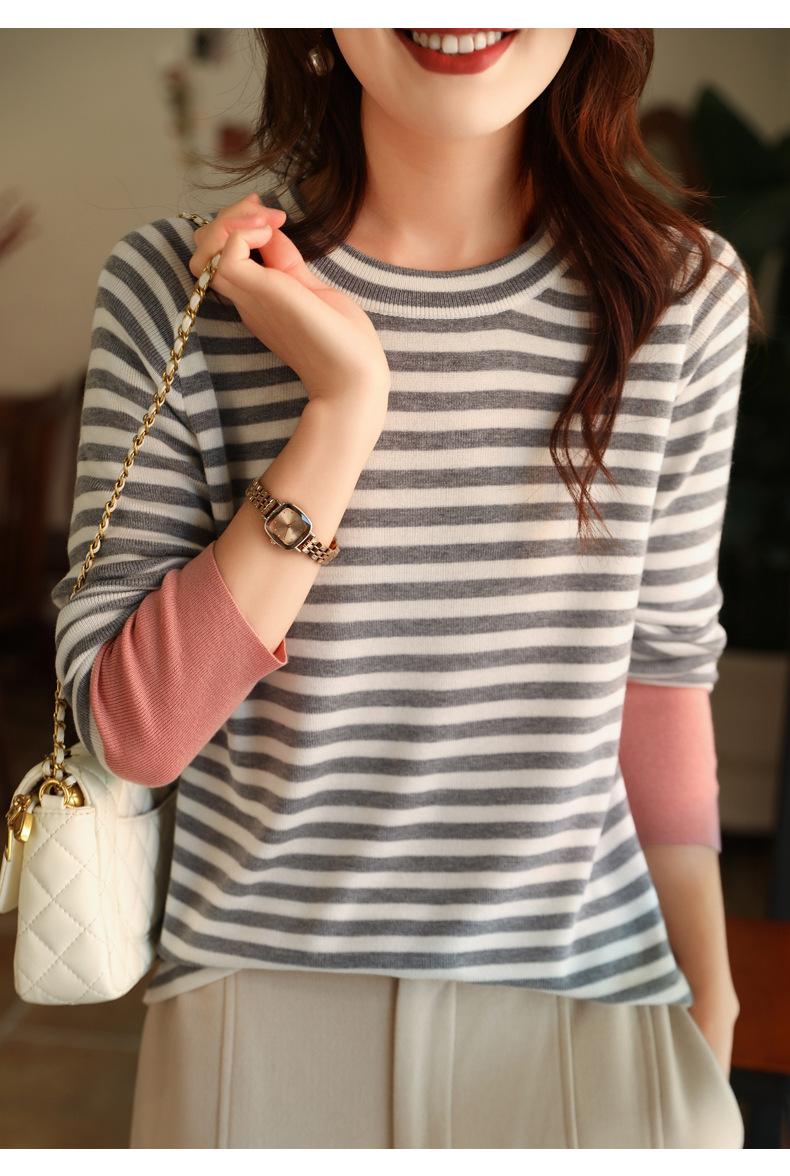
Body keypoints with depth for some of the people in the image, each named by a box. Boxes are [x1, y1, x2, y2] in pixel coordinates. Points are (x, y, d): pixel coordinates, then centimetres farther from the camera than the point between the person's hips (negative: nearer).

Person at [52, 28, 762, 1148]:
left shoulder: (688, 296, -4)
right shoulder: (178, 284, -9)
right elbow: (133, 732, -12)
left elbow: (662, 670, 3)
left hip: (593, 995, 2)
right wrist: (344, 404, -21)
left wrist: (709, 995, 9)